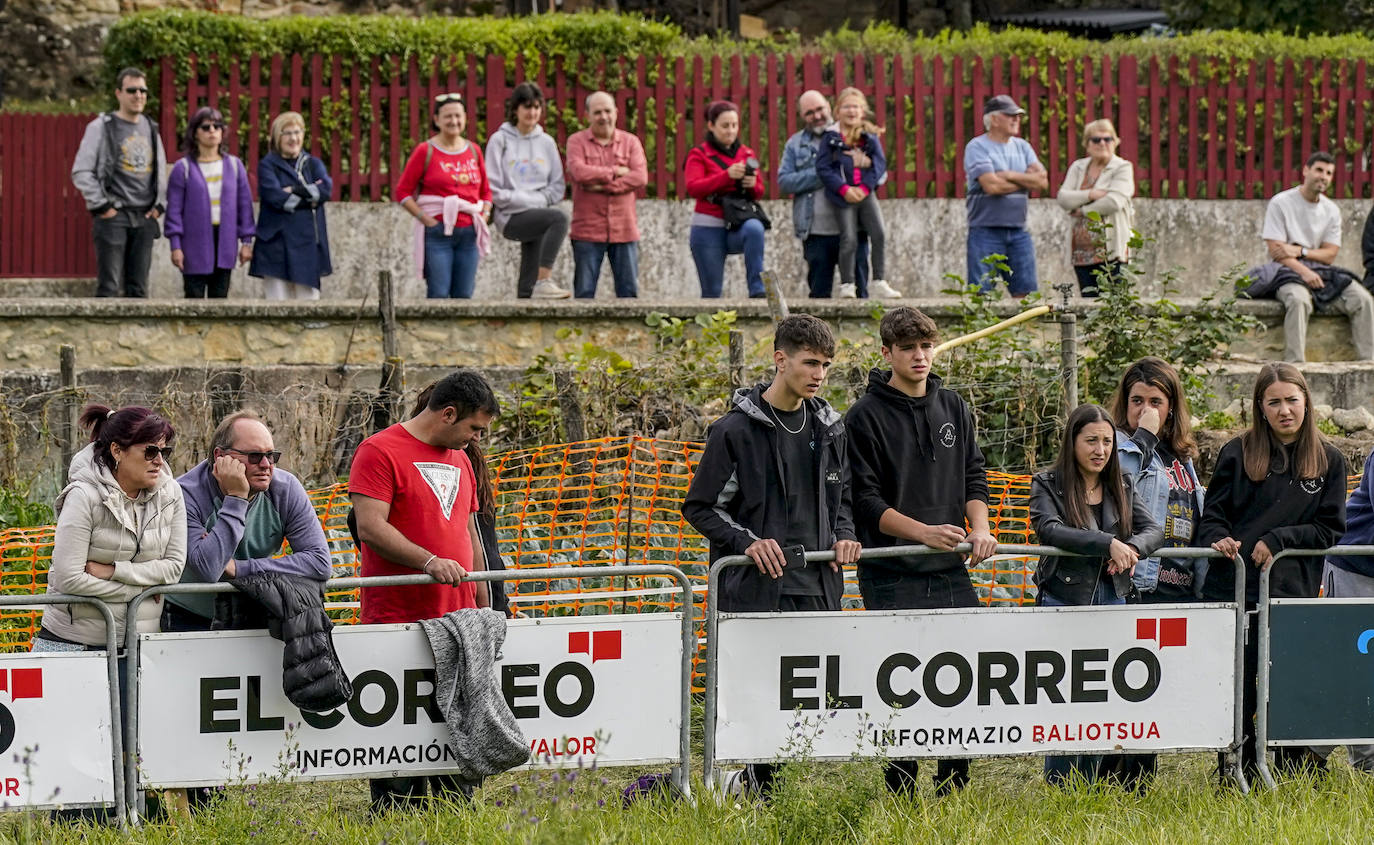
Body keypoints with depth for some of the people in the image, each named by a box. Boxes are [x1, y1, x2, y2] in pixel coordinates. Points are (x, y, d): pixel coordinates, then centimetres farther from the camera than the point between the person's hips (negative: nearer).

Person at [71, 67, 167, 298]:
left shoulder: (151, 128, 14)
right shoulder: (101, 127, -3)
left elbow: (161, 170, 24)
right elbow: (81, 172, -6)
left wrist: (159, 205, 10)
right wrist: (101, 206, -10)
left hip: (144, 218, 5)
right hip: (113, 217, -5)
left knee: (138, 288, 6)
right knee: (109, 287, -9)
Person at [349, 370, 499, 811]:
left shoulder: (459, 460, 20)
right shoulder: (380, 452, -6)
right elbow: (370, 526, -15)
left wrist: (484, 605, 23)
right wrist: (429, 561, -25)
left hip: (456, 620, 7)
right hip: (397, 619, -7)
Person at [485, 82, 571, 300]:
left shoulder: (547, 143, 13)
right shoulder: (500, 140, 1)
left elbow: (557, 187, 11)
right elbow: (494, 189, -5)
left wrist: (538, 200, -7)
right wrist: (525, 200, -11)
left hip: (539, 212, 5)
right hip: (512, 217, -5)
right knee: (558, 218, -31)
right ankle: (544, 281, -36)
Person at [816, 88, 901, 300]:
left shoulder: (870, 136, 6)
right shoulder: (830, 137, -1)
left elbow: (880, 163, 1)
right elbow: (823, 167, -6)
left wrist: (865, 187, -12)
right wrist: (844, 189, -15)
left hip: (866, 193, 2)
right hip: (843, 196, -2)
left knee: (880, 234, -6)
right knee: (849, 240, -4)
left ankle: (879, 282, 2)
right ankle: (847, 284, 7)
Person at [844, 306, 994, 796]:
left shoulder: (953, 409, 14)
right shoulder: (866, 417, -3)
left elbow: (974, 478, 15)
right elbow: (866, 500, -8)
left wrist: (979, 528, -5)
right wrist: (924, 532, -19)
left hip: (952, 572, 5)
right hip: (893, 577, -5)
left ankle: (953, 790, 13)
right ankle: (901, 794, 1)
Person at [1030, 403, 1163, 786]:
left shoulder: (1122, 488, 11)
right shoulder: (1048, 485, -3)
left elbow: (1153, 529, 2)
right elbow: (1049, 529, -20)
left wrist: (1132, 548, -21)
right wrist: (1109, 543, -28)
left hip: (1112, 600, 5)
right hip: (1063, 600, -5)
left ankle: (1087, 790, 14)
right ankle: (1058, 793, 1)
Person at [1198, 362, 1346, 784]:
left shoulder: (1328, 461, 8)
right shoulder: (1237, 454, 5)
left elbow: (1329, 530, 4)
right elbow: (1212, 516, 7)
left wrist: (1278, 540, -9)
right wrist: (1219, 540, -15)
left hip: (1294, 593, 1)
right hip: (1234, 589, -1)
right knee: (1236, 697, 1)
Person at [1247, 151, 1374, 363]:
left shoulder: (1332, 210, 12)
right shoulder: (1281, 203, -2)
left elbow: (1329, 254, 6)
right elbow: (1276, 251, -9)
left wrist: (1300, 251, -12)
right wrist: (1303, 271, -23)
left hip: (1321, 271, 5)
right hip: (1287, 271, -5)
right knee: (1298, 299, -39)